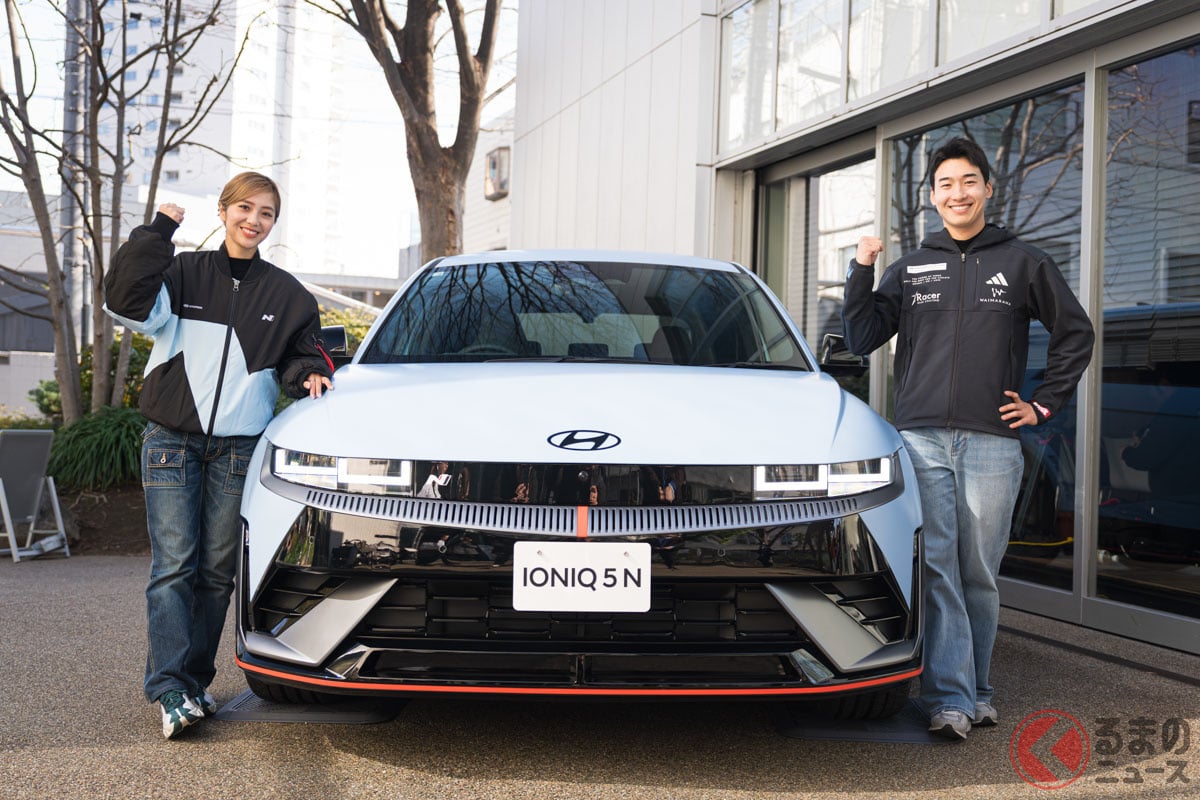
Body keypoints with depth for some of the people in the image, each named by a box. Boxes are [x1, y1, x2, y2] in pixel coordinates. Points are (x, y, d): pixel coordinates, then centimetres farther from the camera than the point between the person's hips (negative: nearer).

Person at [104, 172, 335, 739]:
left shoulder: (286, 294, 10)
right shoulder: (185, 273, 4)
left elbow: (300, 354, 17)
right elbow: (127, 304, -12)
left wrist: (308, 374, -6)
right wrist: (159, 230, -10)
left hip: (238, 448, 2)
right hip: (171, 441, -2)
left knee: (216, 571, 6)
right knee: (173, 565, -7)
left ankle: (195, 681, 15)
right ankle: (170, 686, -6)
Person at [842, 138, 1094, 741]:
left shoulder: (1023, 263, 10)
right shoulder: (909, 268, 13)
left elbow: (1076, 334, 16)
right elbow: (862, 340, 9)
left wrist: (1044, 404, 9)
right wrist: (860, 273, -2)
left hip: (992, 444, 0)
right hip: (921, 440, 1)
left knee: (979, 574, 6)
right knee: (936, 570, -7)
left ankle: (975, 690, 20)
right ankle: (949, 698, -4)